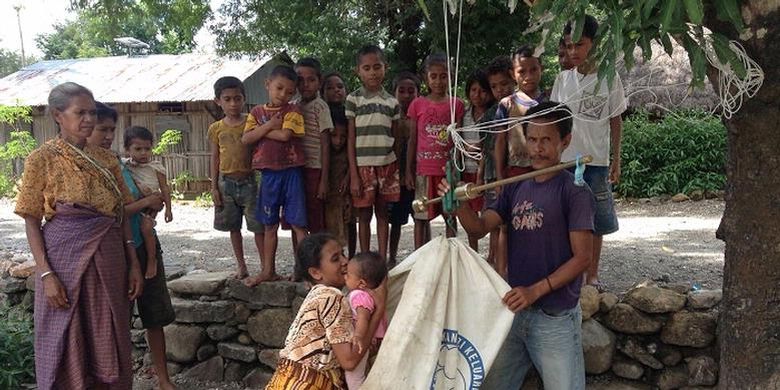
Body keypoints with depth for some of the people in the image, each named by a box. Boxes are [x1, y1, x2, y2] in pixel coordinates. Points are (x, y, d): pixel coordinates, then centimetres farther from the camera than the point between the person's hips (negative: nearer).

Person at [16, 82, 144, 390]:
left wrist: (134, 264, 5)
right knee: (66, 346, 6)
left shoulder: (106, 159, 8)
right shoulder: (42, 159, -5)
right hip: (65, 259, -4)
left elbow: (122, 215, 10)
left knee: (109, 342, 11)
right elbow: (31, 221, -6)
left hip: (108, 260, 4)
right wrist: (46, 274, -14)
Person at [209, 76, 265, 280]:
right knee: (233, 227, 11)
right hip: (226, 182, 3)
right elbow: (215, 158, 7)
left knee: (258, 225, -1)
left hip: (249, 180, -2)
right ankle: (241, 265, 22)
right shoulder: (216, 128, 4)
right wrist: (214, 186, 2)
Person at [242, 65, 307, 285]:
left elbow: (285, 135, -17)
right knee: (270, 224, 13)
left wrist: (261, 131, -6)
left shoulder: (292, 111, -1)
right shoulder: (257, 112, 9)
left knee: (298, 223, -1)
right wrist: (268, 125, -11)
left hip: (291, 171, -4)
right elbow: (246, 139, -2)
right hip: (269, 173, 4)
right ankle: (268, 270, 24)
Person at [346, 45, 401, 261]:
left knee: (382, 213, 8)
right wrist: (353, 175, -8)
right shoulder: (353, 100, -1)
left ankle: (383, 260, 15)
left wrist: (398, 171, 4)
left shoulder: (391, 102, 7)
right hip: (363, 165, -2)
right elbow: (350, 139, -3)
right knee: (364, 215, 3)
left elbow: (395, 138, 10)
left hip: (387, 165, 3)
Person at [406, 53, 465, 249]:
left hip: (448, 169, 0)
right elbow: (412, 140, 4)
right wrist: (408, 171, 1)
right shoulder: (418, 104, 2)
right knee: (421, 216, 6)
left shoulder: (456, 104, 3)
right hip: (424, 170, 0)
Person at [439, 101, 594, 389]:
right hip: (514, 308, 6)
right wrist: (459, 205, -20)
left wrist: (535, 290, -21)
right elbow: (479, 228, 0)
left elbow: (582, 257, -14)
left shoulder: (575, 192, -11)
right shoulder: (516, 188, 7)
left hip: (555, 317, -6)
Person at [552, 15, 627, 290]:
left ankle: (592, 274, 22)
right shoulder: (563, 79, 3)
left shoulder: (609, 78, -1)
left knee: (596, 220, 8)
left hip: (597, 161, -1)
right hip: (565, 160, 1)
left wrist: (616, 160, 3)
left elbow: (615, 121, 4)